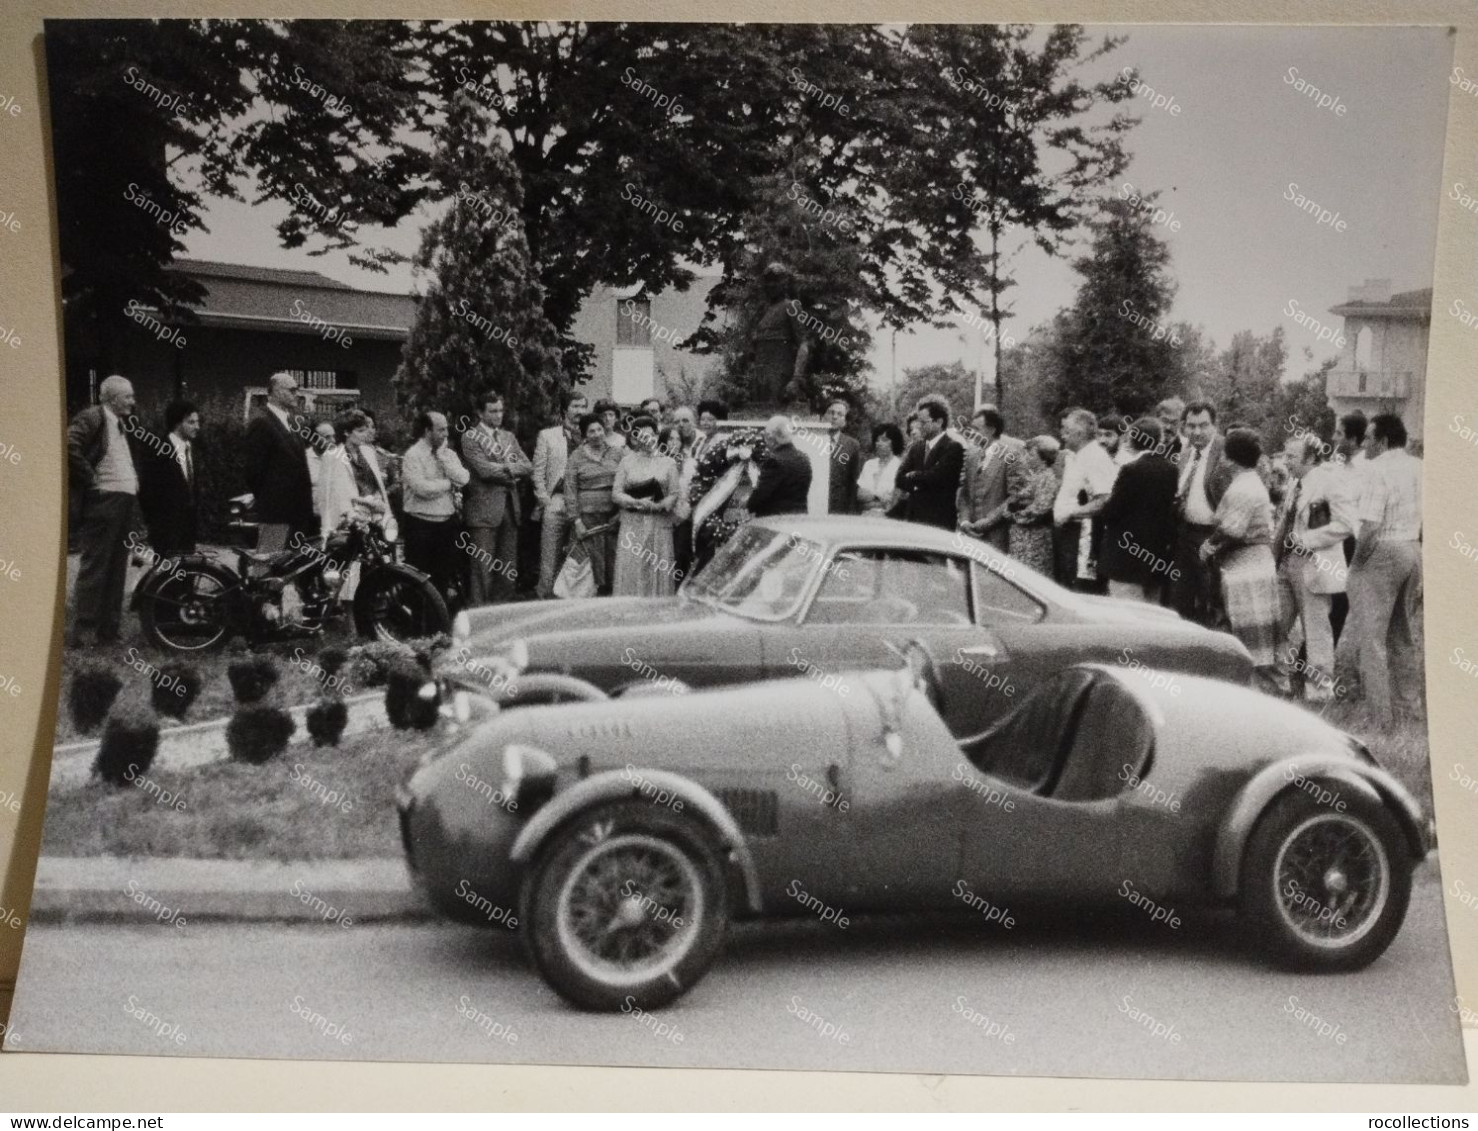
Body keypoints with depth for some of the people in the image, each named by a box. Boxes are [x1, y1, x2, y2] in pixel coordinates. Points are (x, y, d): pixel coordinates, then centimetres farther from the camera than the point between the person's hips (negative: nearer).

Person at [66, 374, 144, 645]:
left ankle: (108, 630, 13)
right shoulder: (91, 418, -7)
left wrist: (134, 479, 16)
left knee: (116, 570, 9)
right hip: (102, 502, -9)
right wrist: (90, 479, -17)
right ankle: (79, 629, -7)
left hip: (125, 504, 9)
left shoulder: (121, 425, 20)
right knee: (94, 567, -9)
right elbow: (70, 447, -21)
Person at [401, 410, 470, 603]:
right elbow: (422, 488, -21)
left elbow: (463, 479, -7)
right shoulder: (413, 455, -8)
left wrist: (442, 455, -9)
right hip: (421, 524, -6)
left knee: (442, 578, 14)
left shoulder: (448, 454, 10)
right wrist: (449, 484, -8)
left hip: (447, 522, 6)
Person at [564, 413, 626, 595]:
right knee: (594, 560, -5)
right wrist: (576, 520, -5)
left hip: (614, 515, 2)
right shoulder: (576, 457, 6)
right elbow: (570, 491, 3)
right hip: (588, 515, -2)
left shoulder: (617, 454, 10)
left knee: (613, 560, -2)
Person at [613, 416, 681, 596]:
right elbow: (616, 494, 3)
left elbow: (674, 495, 3)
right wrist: (637, 503, -13)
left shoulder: (668, 462, 9)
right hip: (632, 525, 0)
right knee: (631, 572, -5)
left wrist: (659, 505, -16)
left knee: (658, 571, -3)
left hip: (659, 525, 0)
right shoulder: (627, 462, 10)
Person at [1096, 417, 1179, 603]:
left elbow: (1111, 512, -14)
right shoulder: (1170, 470, 5)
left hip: (1128, 552, -7)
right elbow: (1172, 506, 9)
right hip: (1158, 553, 7)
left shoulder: (1131, 470, -16)